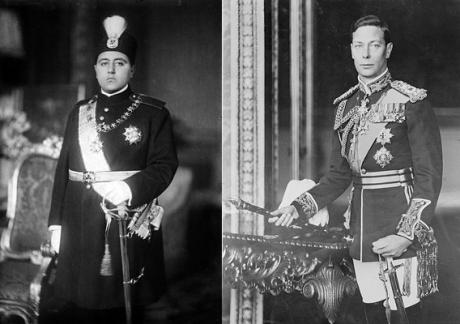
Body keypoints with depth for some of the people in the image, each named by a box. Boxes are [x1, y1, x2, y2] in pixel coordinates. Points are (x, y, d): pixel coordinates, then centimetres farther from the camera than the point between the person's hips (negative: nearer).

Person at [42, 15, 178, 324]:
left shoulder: (153, 112, 0)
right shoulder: (79, 112, 12)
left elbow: (165, 164, -6)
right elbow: (64, 168, 11)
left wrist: (128, 189, -23)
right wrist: (57, 223, 6)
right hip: (82, 226, 3)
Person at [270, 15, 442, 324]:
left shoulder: (411, 101, -7)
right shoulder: (346, 105, 10)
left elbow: (429, 176, -9)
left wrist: (405, 235, -17)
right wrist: (298, 208, 1)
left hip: (402, 229, -5)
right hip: (362, 230, 5)